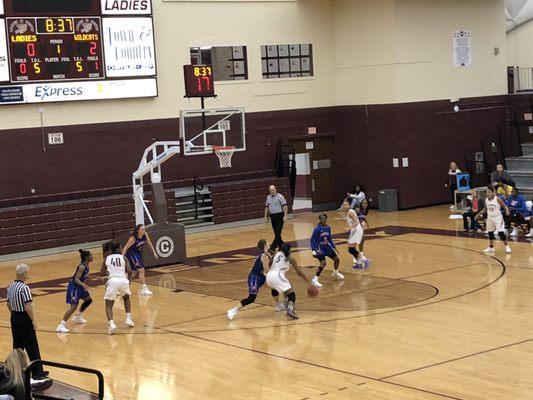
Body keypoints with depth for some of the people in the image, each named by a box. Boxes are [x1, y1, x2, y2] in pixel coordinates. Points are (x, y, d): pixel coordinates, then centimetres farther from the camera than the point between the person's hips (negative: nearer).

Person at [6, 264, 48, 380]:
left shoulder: (10, 287, 6)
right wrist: (33, 320, -13)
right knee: (32, 347, -2)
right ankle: (37, 372, 2)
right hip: (24, 318, -8)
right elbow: (28, 307, -22)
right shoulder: (24, 288, -20)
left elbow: (8, 304, 14)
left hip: (14, 318, 8)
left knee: (17, 346, 16)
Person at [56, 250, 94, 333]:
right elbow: (76, 279, -28)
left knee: (88, 300, 22)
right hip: (74, 286, -10)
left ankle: (77, 317, 37)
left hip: (79, 286, 10)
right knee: (74, 306, -17)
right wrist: (83, 285, -42)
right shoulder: (82, 267, -23)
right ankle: (61, 325, -19)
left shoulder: (86, 265, 5)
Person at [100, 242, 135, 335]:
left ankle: (111, 324, -18)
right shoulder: (123, 258, 12)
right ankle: (128, 319, 27)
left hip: (112, 281, -1)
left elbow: (101, 274, 17)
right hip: (123, 280, 1)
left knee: (108, 305, 7)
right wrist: (128, 279, 22)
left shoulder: (106, 259, 14)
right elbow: (129, 272, 3)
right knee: (126, 298, 32)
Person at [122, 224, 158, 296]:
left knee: (134, 272, 17)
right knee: (141, 270, -17)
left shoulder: (145, 235, -9)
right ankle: (144, 289, -15)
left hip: (138, 254, 8)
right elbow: (126, 248, -21)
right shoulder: (133, 238, -26)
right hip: (132, 254, -8)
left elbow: (149, 244, 7)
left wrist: (154, 252, 5)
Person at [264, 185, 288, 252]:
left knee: (278, 232, -10)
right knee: (276, 232, 9)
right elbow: (266, 207, 16)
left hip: (280, 216, -6)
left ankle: (273, 247, -11)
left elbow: (285, 206, -11)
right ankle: (281, 245, 21)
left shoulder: (280, 196, -9)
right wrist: (266, 216, 12)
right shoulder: (268, 197, 8)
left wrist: (285, 215, -17)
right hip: (272, 216, 6)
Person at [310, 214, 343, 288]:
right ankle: (314, 280, -18)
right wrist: (313, 251, -22)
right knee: (323, 263, -24)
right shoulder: (317, 229, -19)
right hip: (319, 248, -7)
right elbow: (312, 240, -15)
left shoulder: (328, 228, -1)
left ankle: (335, 273, 43)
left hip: (327, 246, 7)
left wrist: (333, 246, 14)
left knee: (337, 259, 13)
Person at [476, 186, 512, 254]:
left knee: (500, 232, -13)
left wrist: (507, 210, -29)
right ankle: (491, 247, 25)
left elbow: (505, 206, -9)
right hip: (490, 218, 6)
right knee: (490, 232, 11)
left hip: (498, 217, -6)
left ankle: (506, 246, 2)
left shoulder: (497, 199, -15)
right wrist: (479, 214, 13)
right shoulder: (486, 200, 1)